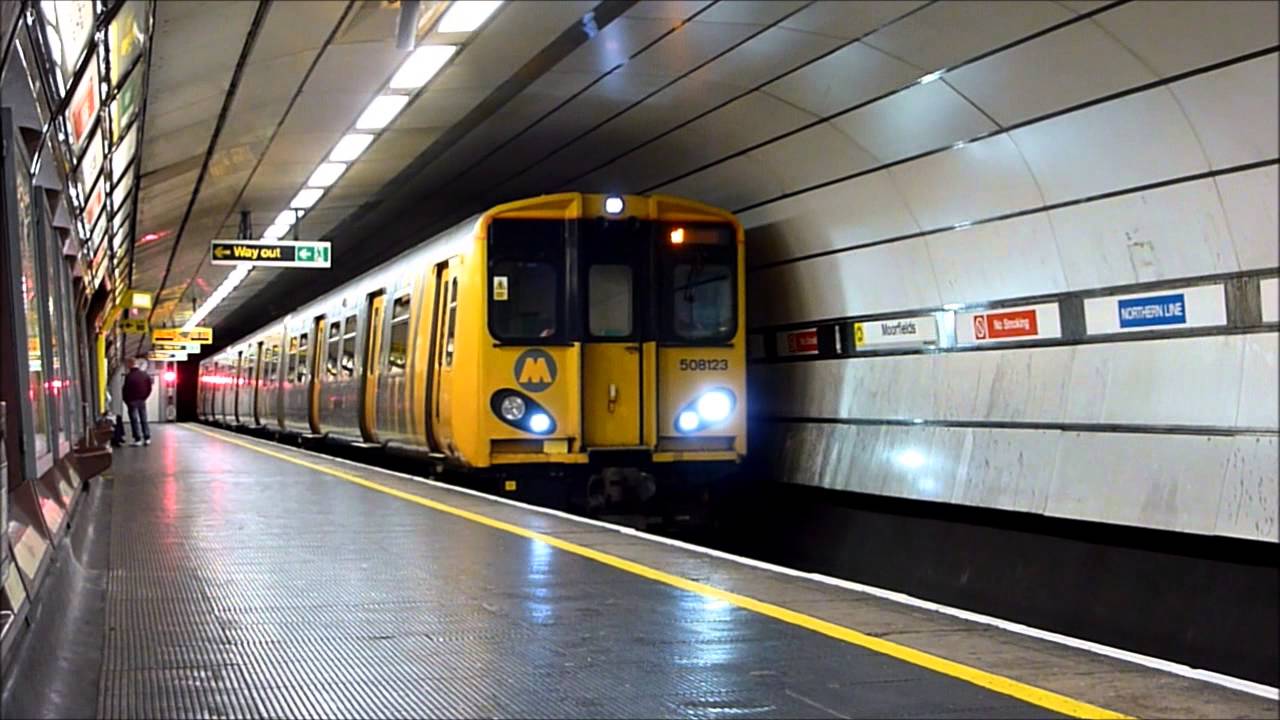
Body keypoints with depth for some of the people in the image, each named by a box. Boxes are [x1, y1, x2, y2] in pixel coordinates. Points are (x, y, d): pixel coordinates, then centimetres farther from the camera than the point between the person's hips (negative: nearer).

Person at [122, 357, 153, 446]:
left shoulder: (129, 376, -15)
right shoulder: (145, 375, 1)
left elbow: (126, 389, -12)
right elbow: (149, 389, 5)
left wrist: (126, 400, 2)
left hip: (132, 401, -5)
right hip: (142, 400, 5)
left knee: (134, 420, 0)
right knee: (144, 420, 10)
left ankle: (137, 439, -2)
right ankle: (147, 438, 9)